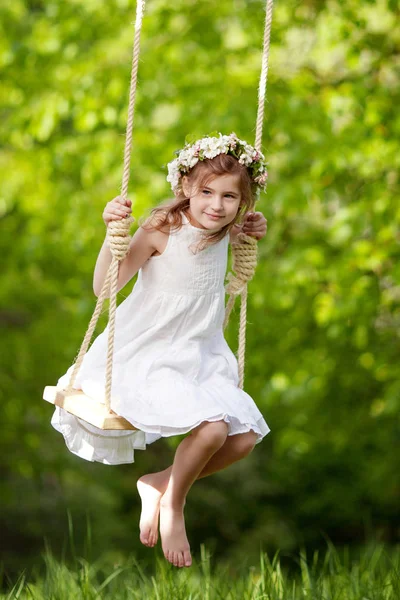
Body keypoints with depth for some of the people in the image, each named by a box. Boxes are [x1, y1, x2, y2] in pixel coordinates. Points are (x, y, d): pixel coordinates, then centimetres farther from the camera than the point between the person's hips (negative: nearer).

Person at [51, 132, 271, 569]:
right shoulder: (162, 231, -19)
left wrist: (250, 233, 10)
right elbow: (104, 285, -24)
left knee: (244, 438, -5)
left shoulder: (224, 233, 1)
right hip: (149, 359, -7)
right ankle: (172, 506, 1)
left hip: (200, 359, 8)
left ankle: (159, 484, 17)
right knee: (211, 427, -29)